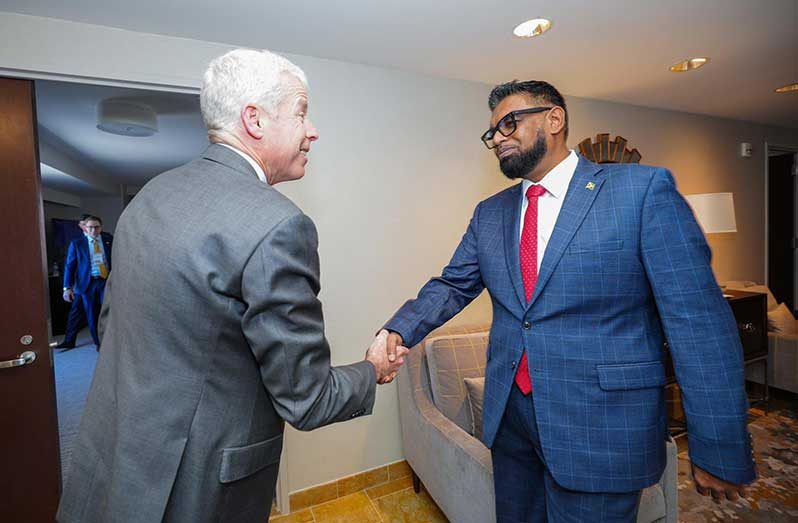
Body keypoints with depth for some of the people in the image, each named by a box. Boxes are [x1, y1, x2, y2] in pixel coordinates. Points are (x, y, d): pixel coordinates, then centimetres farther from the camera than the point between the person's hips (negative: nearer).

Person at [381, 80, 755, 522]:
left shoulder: (644, 189, -10)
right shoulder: (489, 213, 5)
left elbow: (698, 320, -11)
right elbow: (452, 286, 4)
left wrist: (719, 450, -9)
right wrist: (400, 331, -13)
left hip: (602, 426, -4)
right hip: (508, 416, 5)